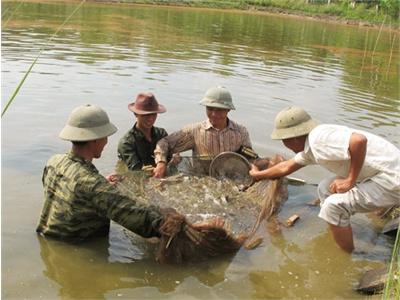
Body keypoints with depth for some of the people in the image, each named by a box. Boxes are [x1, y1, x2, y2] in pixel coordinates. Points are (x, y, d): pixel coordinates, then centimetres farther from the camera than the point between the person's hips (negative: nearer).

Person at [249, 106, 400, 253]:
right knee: (325, 188, 16)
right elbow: (287, 166, 27)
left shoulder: (318, 138, -21)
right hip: (381, 174, 10)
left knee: (334, 206, -16)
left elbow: (359, 140, -36)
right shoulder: (310, 147, 10)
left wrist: (350, 181, -25)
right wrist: (259, 174, 40)